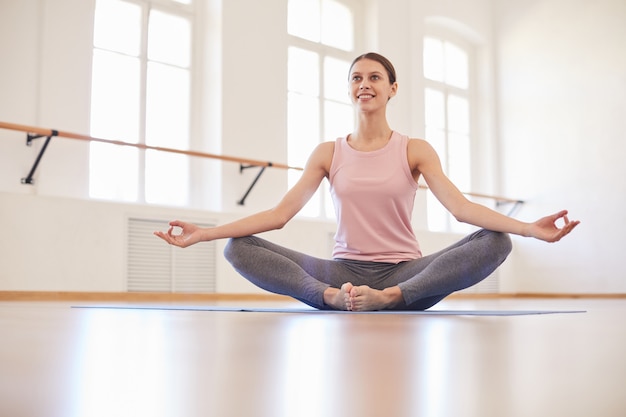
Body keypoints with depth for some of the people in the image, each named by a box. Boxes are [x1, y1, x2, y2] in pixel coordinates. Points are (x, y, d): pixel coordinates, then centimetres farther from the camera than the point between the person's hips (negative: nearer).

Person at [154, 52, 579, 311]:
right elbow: (281, 212, 0)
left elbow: (460, 206, -8)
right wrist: (204, 233, -10)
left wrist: (530, 228, -24)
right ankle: (333, 297, -34)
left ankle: (389, 298, -36)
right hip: (343, 271, 1)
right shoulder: (328, 153, 8)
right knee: (238, 249, -18)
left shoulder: (415, 150, 5)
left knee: (495, 243, -26)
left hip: (405, 274, 0)